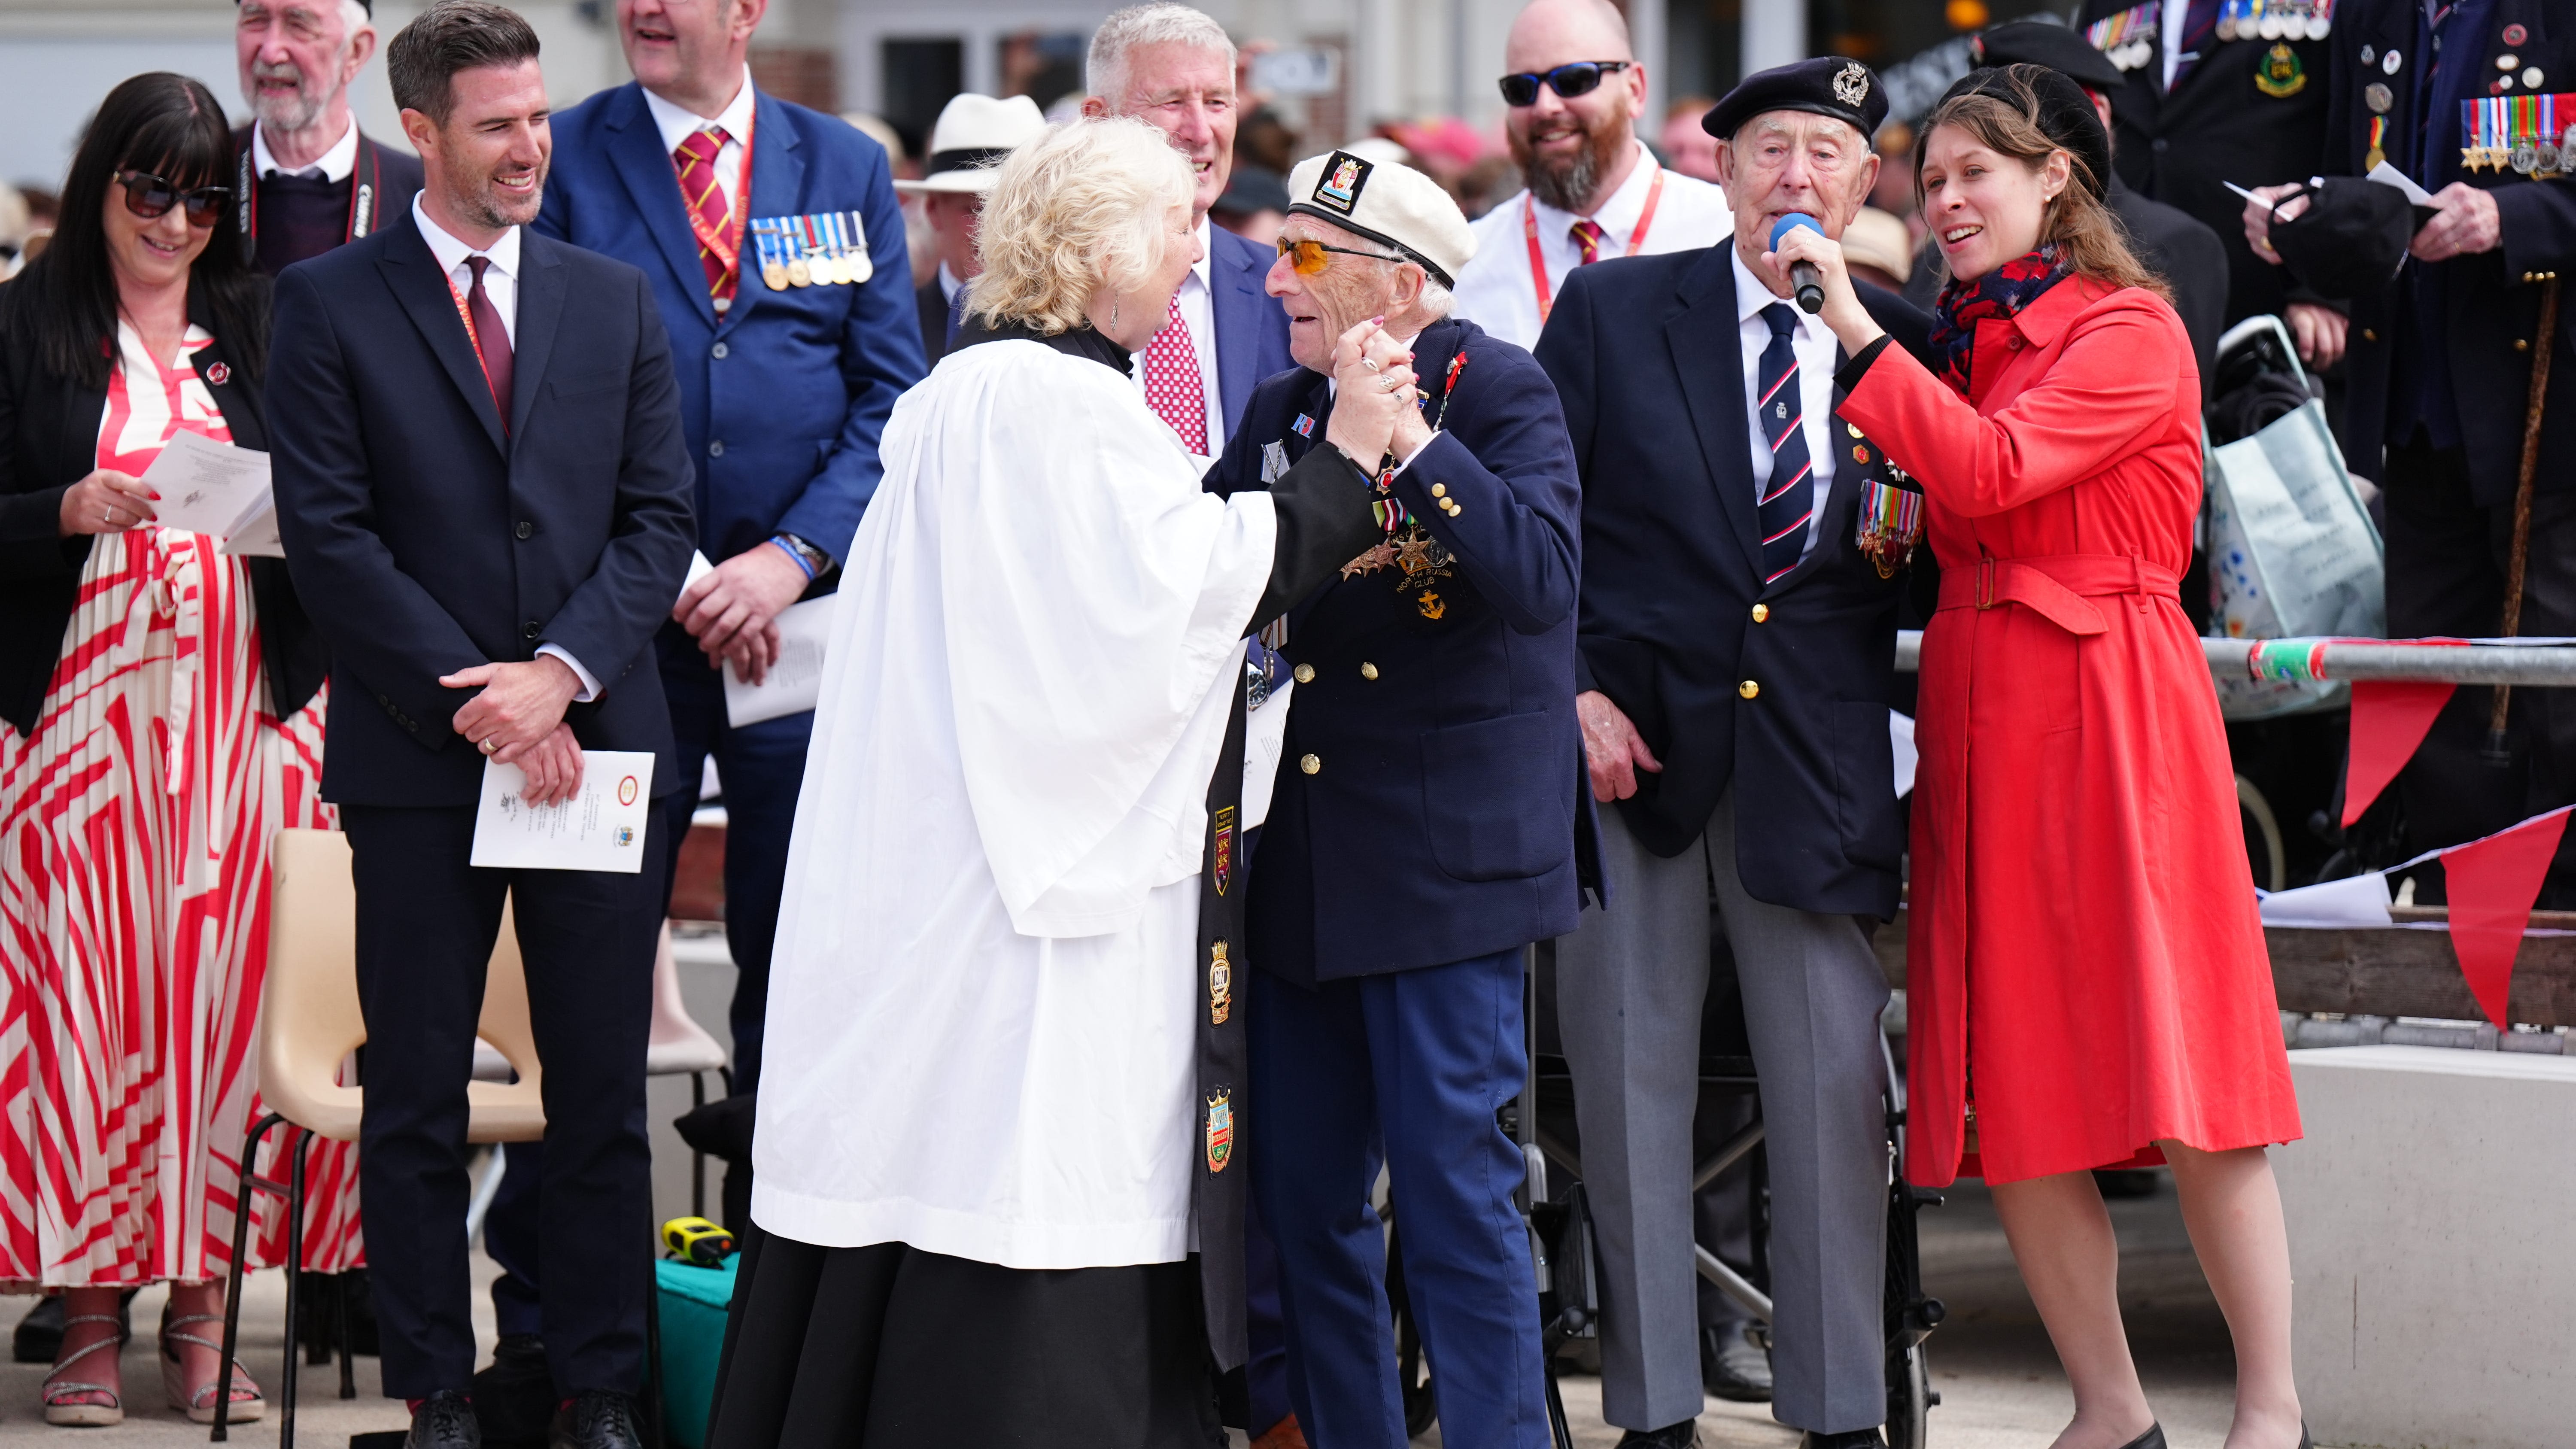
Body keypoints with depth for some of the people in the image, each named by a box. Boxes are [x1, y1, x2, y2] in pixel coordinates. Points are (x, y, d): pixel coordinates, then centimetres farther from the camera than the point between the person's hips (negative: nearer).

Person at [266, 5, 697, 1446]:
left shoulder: (619, 301, 11)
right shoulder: (330, 303, 1)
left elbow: (661, 517, 6)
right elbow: (329, 531, -5)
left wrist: (561, 673, -9)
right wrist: (475, 701, -11)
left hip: (598, 745, 2)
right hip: (419, 757, -2)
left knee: (605, 1096, 4)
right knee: (417, 1098, 2)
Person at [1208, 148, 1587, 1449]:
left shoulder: (1500, 395, -6)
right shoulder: (1281, 413, 13)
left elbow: (1540, 577, -21)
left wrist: (1410, 444, -25)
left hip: (1442, 859, -7)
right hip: (1303, 868, 7)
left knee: (1453, 1192, -6)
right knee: (1298, 1196, 10)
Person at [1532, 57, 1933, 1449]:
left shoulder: (1900, 345, 7)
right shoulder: (1612, 309, 4)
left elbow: (1915, 568, 15)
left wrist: (1900, 539, -8)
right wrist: (1569, 691, -5)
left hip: (1818, 758, 1)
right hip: (1630, 741, -1)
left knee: (1834, 1088, 0)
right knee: (1628, 1082, 3)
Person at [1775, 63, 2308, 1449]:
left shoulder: (2133, 335, -5)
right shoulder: (1963, 347, 18)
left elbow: (1993, 471, -18)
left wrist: (1855, 330, -17)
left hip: (2105, 710, -7)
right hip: (1980, 717, 7)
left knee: (2179, 1083, -7)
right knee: (2011, 1099, 3)